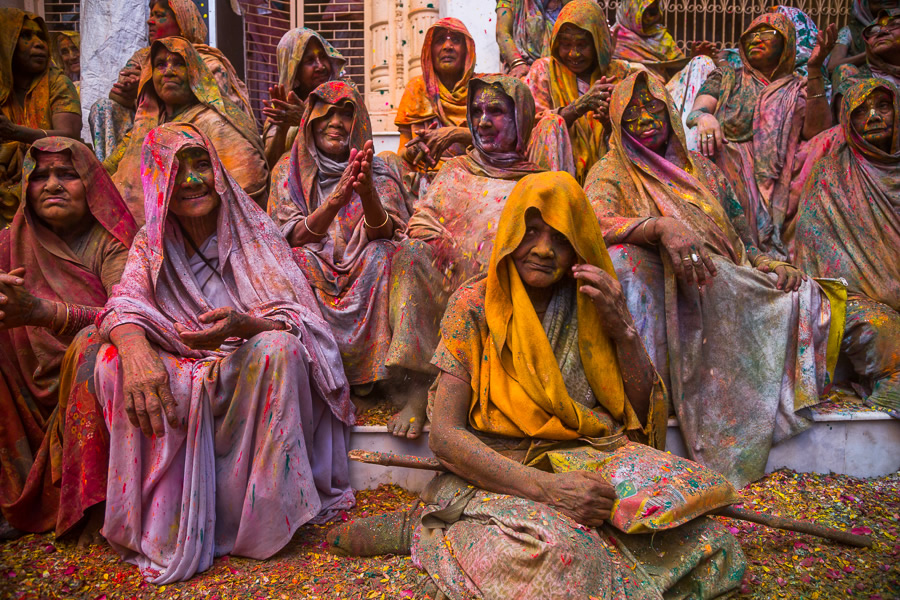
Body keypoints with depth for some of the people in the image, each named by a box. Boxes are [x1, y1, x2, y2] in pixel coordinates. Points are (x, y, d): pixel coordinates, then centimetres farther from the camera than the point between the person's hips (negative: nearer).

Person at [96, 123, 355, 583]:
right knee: (113, 362, -24)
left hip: (251, 380, -2)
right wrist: (134, 348, -34)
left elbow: (295, 321, -10)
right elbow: (124, 305, -10)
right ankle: (166, 528, -18)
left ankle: (260, 521, -22)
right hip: (182, 378, 2)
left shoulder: (257, 234, 0)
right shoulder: (151, 244, 8)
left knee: (277, 348, -33)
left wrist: (245, 325, -33)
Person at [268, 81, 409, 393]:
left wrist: (368, 192, -31)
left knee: (382, 253, -28)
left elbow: (384, 235, -9)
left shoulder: (376, 172, 5)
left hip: (361, 278, 1)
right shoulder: (288, 170, 5)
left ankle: (368, 369, -21)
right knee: (297, 258, -30)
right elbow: (291, 237, -9)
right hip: (311, 277, 0)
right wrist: (335, 200, -27)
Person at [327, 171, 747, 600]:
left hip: (593, 463, 6)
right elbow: (444, 435, -12)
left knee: (708, 541, -23)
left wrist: (622, 328, -8)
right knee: (555, 550, -38)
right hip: (498, 474, -5)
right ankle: (425, 530, -6)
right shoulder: (475, 305, -3)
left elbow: (647, 412, 8)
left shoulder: (591, 305, 8)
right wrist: (547, 487, -25)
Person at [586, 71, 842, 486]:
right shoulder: (610, 173, 8)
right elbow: (596, 223, -15)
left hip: (723, 299, 5)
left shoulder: (703, 171, 23)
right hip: (660, 302, -5)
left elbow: (742, 240, 23)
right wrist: (662, 226, -31)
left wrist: (770, 264, 1)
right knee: (623, 257, -35)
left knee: (803, 294, -11)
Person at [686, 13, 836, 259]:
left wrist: (814, 71, -8)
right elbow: (696, 110, 6)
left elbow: (816, 132, -1)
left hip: (778, 180, -2)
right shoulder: (725, 77, 24)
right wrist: (703, 117, -21)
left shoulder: (799, 89, 19)